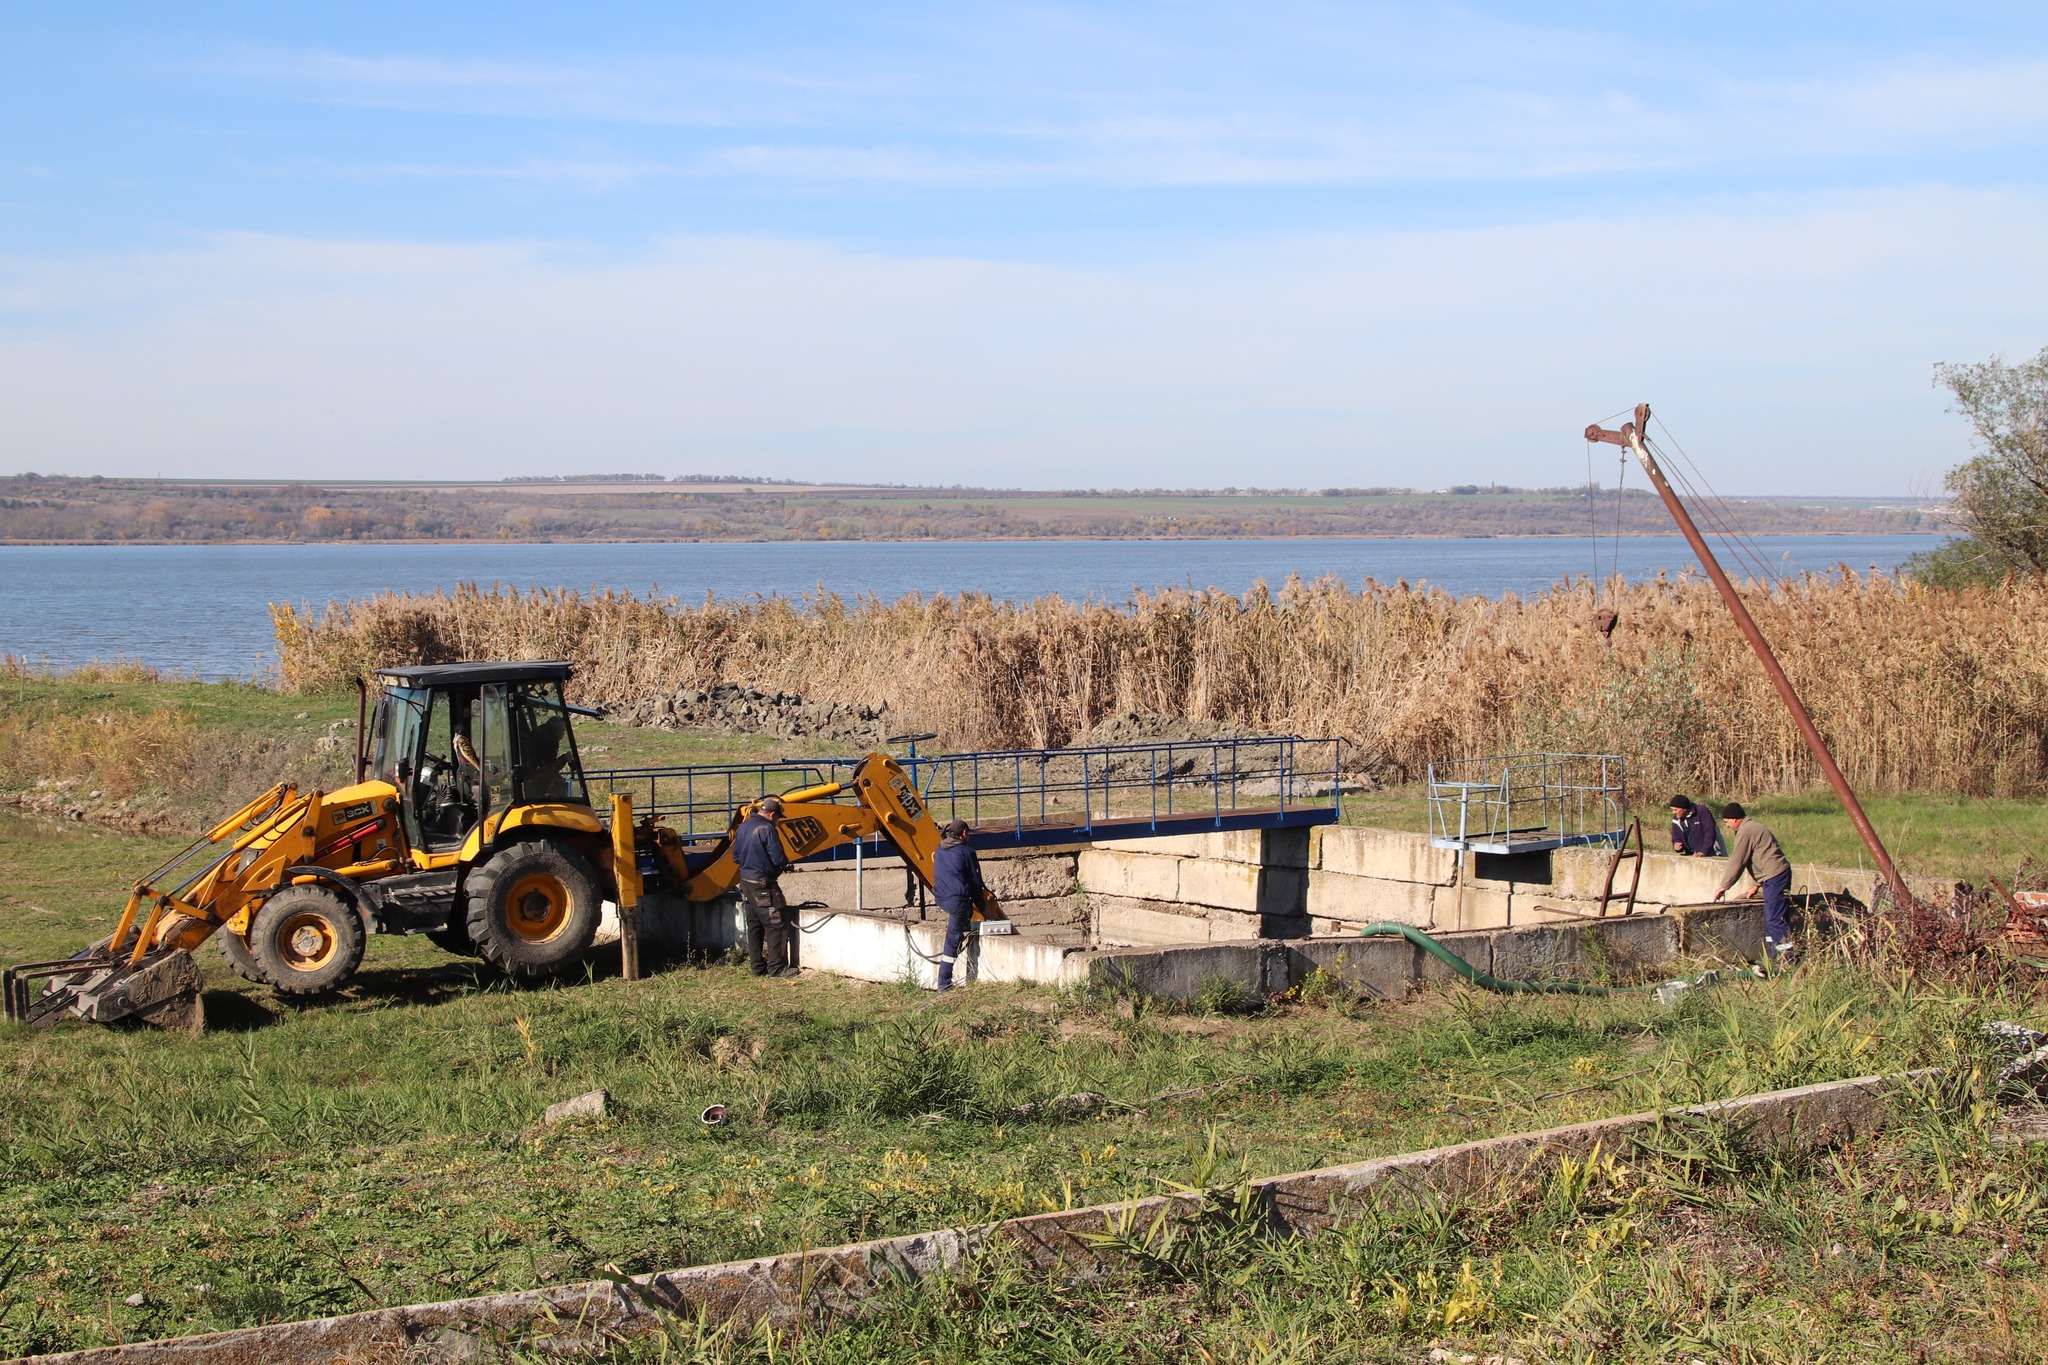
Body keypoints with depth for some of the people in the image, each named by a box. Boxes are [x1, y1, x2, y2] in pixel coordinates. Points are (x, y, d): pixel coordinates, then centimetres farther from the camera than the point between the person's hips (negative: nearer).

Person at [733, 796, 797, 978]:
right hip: (763, 884, -9)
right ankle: (777, 967, -3)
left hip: (746, 881, 9)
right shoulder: (767, 829, -17)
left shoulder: (743, 828, 9)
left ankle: (757, 966, 17)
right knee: (776, 925, -3)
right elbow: (779, 859, -19)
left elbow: (736, 857, 16)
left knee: (754, 925, 14)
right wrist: (786, 862, 2)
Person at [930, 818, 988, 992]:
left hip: (940, 899, 6)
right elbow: (975, 880, -2)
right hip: (958, 900, -6)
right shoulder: (966, 851, -6)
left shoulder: (939, 851, 14)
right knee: (953, 941, -2)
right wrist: (981, 905, 9)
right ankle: (944, 984, -2)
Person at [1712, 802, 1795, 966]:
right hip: (1779, 874, 11)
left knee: (1775, 919, -10)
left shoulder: (1745, 831, -11)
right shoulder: (1753, 827, 21)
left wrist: (1723, 887, -4)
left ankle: (1787, 957, -12)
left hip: (1774, 877, -11)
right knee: (1771, 920, 13)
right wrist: (1758, 884, 23)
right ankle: (1773, 959, 16)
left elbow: (1736, 863, -11)